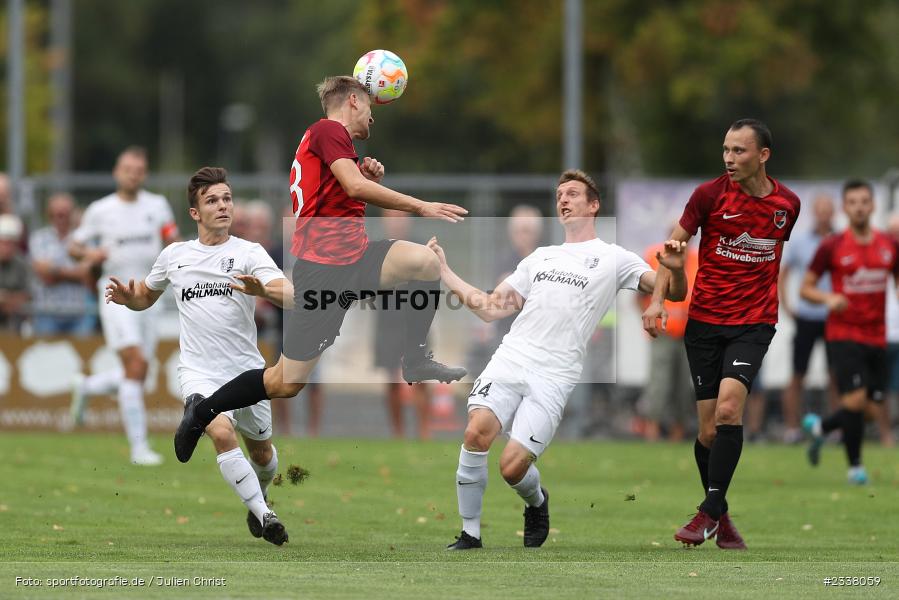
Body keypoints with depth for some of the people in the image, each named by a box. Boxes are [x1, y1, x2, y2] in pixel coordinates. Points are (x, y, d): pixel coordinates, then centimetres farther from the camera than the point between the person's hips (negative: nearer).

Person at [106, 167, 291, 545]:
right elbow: (146, 297, 24)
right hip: (199, 371, 0)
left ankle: (258, 498, 48)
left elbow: (291, 296, -18)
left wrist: (263, 290, -41)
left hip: (247, 371, 0)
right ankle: (263, 515, -22)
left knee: (261, 453, 15)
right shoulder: (174, 255, 7)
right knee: (222, 432, -27)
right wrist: (128, 297, 0)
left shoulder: (249, 253, -3)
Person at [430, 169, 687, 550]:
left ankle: (536, 504, 22)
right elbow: (491, 308, 26)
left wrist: (675, 269, -21)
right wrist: (444, 271, 22)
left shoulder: (614, 259, 10)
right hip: (509, 359, 4)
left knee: (512, 467, -14)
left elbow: (673, 293, 2)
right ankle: (470, 534, -9)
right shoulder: (540, 257, 25)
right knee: (477, 432, -22)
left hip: (553, 378, -4)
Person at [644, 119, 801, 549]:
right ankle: (721, 517, 18)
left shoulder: (787, 203, 3)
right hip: (704, 321, 0)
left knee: (728, 408, -22)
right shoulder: (710, 194, -5)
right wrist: (657, 299, -10)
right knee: (708, 429, 0)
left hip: (753, 324, 0)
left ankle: (709, 513, -15)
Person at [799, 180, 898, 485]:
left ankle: (819, 427, 33)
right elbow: (806, 287, 1)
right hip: (843, 333, -4)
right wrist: (828, 298, -18)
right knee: (855, 399, -16)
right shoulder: (831, 247, -4)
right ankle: (855, 466, 1)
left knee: (867, 406, 4)